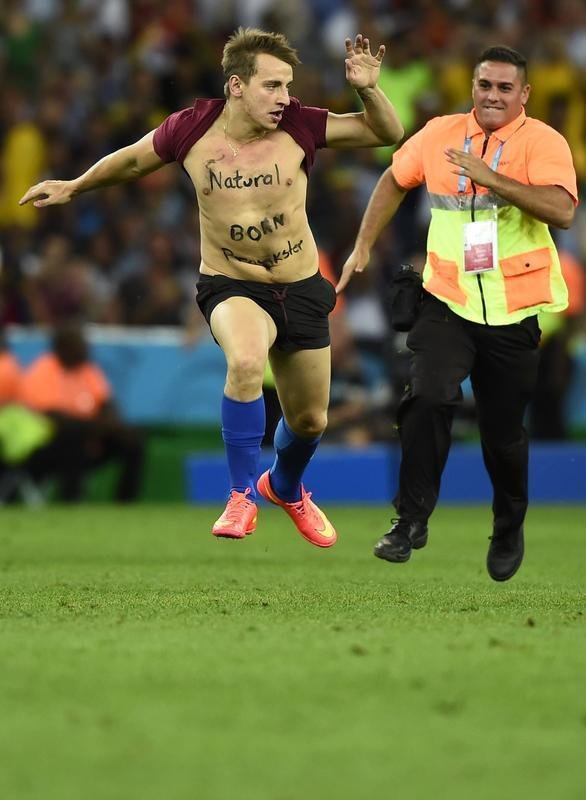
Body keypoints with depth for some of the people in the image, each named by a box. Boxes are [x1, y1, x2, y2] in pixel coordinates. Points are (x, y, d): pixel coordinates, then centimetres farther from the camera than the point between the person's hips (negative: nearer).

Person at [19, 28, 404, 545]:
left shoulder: (299, 126, -12)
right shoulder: (191, 129, -12)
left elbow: (388, 134, -6)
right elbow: (133, 161, 9)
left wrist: (368, 89, -24)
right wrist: (73, 187, 19)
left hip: (301, 289, 2)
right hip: (230, 286, -2)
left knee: (309, 420, 14)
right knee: (246, 359, -36)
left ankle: (285, 488, 50)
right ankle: (243, 496, -20)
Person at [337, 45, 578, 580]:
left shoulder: (543, 142, -10)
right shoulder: (440, 134, 2)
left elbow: (563, 211, -26)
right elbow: (396, 180, 21)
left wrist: (493, 179, -33)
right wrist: (364, 246, 18)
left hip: (514, 312, -1)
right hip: (448, 301, 2)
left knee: (504, 433, 9)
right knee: (429, 398, -23)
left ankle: (509, 532, 34)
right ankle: (412, 520, -11)